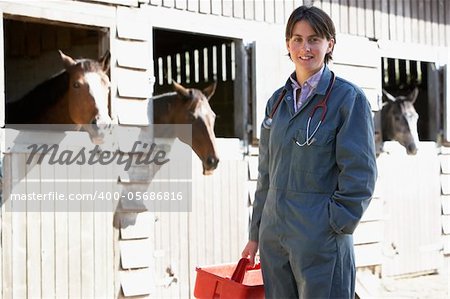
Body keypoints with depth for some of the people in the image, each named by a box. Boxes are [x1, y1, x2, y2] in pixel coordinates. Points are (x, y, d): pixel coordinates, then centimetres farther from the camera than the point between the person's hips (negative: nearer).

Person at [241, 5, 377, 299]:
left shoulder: (349, 98, -6)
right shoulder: (278, 101, 11)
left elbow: (360, 174, -9)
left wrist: (335, 225, -12)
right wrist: (256, 234, 15)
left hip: (321, 240, -6)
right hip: (274, 235, 6)